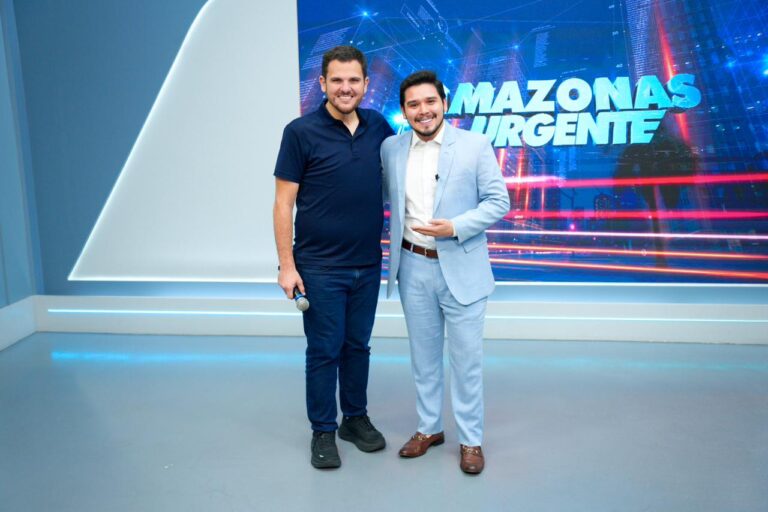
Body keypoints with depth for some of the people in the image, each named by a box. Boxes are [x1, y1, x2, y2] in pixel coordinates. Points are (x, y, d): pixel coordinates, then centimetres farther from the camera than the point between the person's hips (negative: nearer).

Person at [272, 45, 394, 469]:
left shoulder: (378, 127, 3)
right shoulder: (301, 132, -10)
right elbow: (283, 203, -9)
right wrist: (287, 265, -12)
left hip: (368, 264, 4)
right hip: (320, 267, -4)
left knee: (357, 346, 16)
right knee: (324, 350, 6)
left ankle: (356, 418, 33)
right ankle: (323, 431, 22)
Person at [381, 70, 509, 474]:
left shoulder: (475, 145, -7)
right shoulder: (391, 149, 3)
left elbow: (498, 201, -6)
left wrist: (456, 227, -18)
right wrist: (396, 237, 1)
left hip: (460, 268, -3)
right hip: (413, 267, 3)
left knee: (466, 358, 5)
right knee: (424, 354, 15)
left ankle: (471, 440, 21)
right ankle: (429, 428, 32)